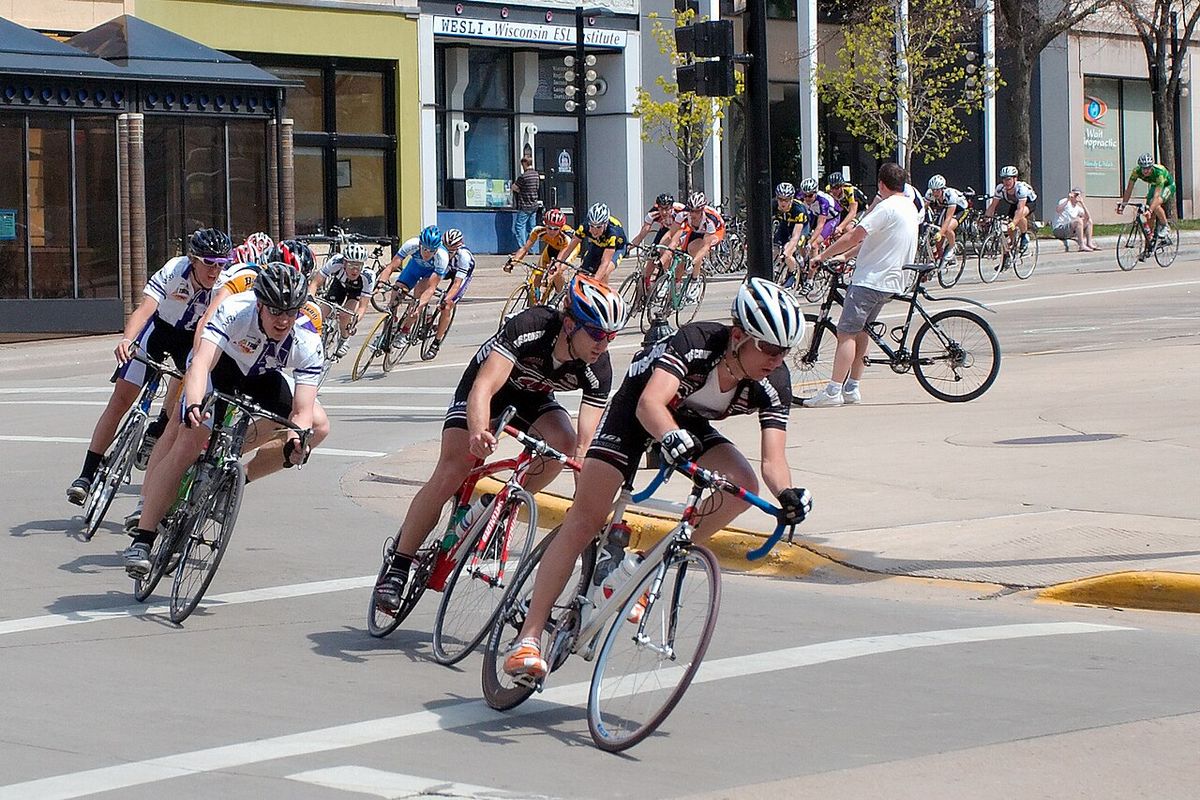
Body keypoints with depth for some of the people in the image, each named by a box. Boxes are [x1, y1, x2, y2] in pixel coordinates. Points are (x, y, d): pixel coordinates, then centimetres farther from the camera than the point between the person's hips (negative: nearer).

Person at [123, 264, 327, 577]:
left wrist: (295, 442, -57)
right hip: (218, 365, -4)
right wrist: (194, 405, -69)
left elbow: (302, 411, -35)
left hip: (262, 377, 4)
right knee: (188, 443, -22)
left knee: (317, 428, -11)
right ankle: (142, 540, -20)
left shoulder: (308, 343, -31)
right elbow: (200, 364, -50)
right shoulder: (234, 312, -38)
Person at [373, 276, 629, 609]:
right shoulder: (529, 328, -37)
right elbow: (484, 387, -46)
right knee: (450, 474, -17)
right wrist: (479, 432, -65)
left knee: (564, 442, -28)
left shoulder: (598, 370, -27)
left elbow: (584, 443, -28)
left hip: (533, 397, 3)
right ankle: (397, 568, -5)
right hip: (489, 385, -3)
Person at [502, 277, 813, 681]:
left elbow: (773, 459, -28)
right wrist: (671, 438, -67)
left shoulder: (773, 384, -23)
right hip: (637, 408, -5)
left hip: (689, 424, 5)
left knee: (743, 485, -23)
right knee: (586, 517, -17)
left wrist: (788, 495, -49)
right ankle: (528, 637, -17)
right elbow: (650, 403, -47)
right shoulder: (697, 341, -35)